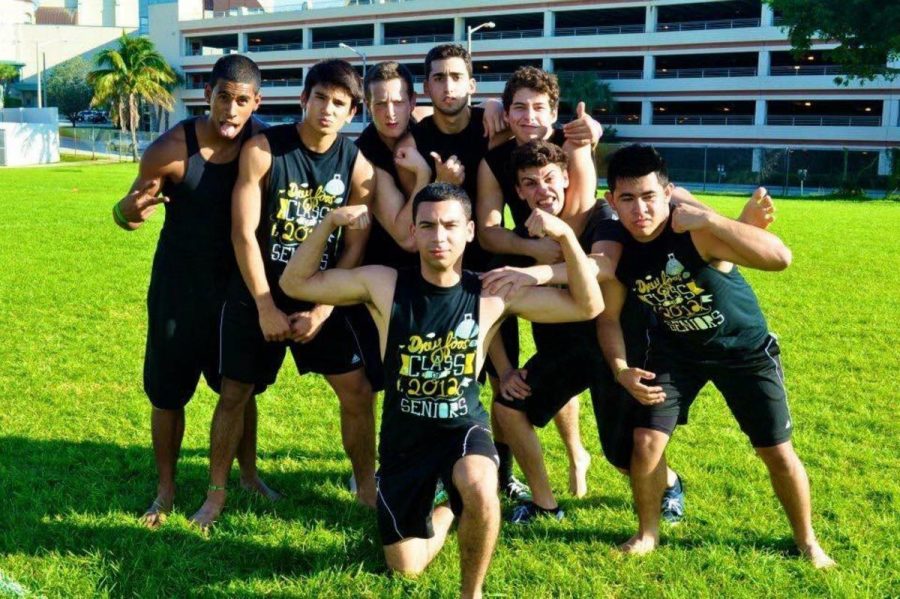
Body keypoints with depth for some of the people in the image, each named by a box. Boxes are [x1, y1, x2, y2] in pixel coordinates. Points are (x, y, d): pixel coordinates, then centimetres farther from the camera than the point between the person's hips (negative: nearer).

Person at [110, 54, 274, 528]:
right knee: (167, 392, 8)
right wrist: (132, 208, -32)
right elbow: (126, 215, -9)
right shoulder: (172, 149, -19)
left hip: (237, 283, 2)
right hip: (179, 285, -2)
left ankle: (248, 475, 36)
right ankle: (165, 489, 27)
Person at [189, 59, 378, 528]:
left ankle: (367, 488, 18)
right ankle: (216, 493, 22)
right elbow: (243, 233, -13)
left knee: (357, 391, 0)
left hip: (321, 297, 2)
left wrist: (322, 310, -11)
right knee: (234, 394, 5)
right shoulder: (263, 150, -12)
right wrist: (266, 307, -15)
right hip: (256, 295, -2)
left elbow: (354, 246, -4)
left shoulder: (358, 166, -5)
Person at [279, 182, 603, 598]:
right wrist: (329, 223, -21)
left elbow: (588, 306, -12)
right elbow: (295, 284, -7)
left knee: (479, 490, -38)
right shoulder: (383, 285, -12)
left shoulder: (492, 294, -13)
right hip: (403, 436, 2)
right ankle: (444, 512, 48)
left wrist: (565, 236, -25)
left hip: (463, 428, -2)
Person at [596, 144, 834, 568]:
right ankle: (647, 533, 20)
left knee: (778, 453, 4)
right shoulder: (616, 252, -18)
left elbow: (780, 258, -47)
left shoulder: (696, 233, -34)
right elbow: (608, 317, -3)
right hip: (676, 350, 3)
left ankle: (806, 540, 30)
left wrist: (709, 220, -52)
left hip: (745, 349, -3)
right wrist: (620, 369, -20)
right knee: (646, 443, -6)